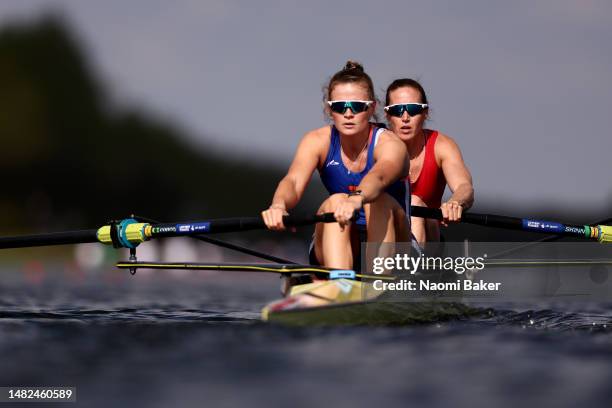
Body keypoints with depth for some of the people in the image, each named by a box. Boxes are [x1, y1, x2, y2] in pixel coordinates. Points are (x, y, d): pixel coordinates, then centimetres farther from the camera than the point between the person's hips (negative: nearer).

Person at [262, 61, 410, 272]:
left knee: (380, 201, -31)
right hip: (335, 248, 2)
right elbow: (294, 181, -27)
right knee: (335, 202, -28)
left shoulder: (389, 144, -15)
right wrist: (279, 205, -51)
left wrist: (356, 199, -64)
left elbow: (378, 177, -40)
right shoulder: (317, 141, -7)